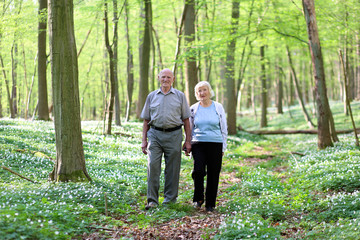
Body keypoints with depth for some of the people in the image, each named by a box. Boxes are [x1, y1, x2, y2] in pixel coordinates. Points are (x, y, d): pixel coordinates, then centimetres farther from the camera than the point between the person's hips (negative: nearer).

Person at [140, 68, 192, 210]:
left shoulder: (180, 96, 8)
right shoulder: (152, 96, 12)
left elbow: (186, 120, 8)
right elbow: (146, 121, 14)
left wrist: (188, 141, 2)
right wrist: (144, 140, 6)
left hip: (173, 135, -1)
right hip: (155, 134, 1)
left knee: (172, 169, 3)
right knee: (153, 166, -10)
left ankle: (170, 199, 14)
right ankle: (152, 200, -5)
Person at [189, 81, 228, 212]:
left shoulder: (218, 107, 5)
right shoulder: (193, 109, 8)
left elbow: (224, 128, 10)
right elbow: (189, 129, 17)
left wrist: (223, 147, 7)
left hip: (215, 144, 0)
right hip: (198, 143, 0)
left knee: (213, 175, 0)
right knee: (198, 170, -19)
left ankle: (210, 204, 13)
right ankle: (198, 198, 3)